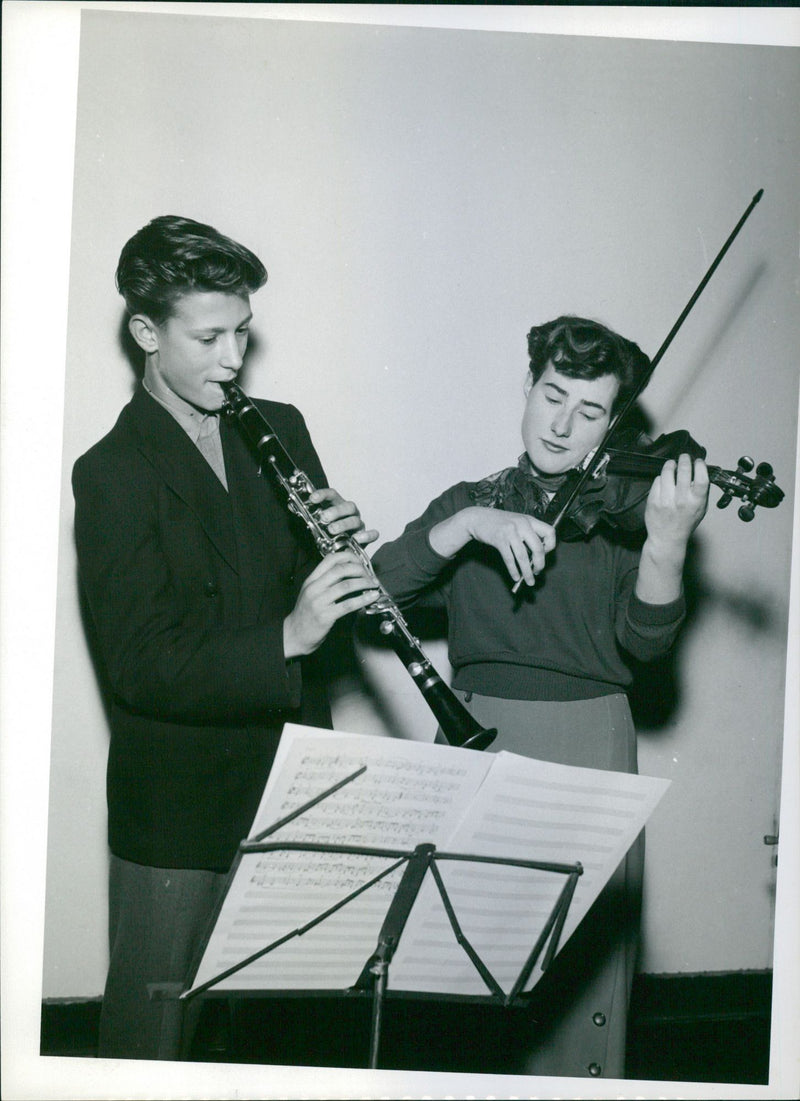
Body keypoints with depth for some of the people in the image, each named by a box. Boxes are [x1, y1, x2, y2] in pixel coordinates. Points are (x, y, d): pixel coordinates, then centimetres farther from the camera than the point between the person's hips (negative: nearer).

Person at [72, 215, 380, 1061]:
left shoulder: (278, 430, 6)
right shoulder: (111, 475, -13)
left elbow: (314, 579, 12)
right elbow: (143, 667, -19)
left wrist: (350, 547, -10)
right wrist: (288, 638, -31)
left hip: (291, 784, 5)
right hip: (178, 806, -5)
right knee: (153, 1029, 9)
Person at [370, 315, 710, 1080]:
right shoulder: (471, 502, 12)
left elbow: (643, 641, -8)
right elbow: (384, 584, -2)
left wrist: (667, 543, -24)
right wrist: (472, 522, -15)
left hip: (589, 751, -1)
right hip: (478, 745, 1)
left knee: (586, 957, -1)